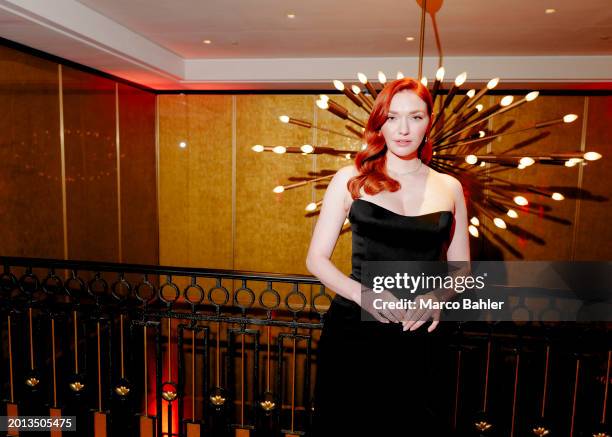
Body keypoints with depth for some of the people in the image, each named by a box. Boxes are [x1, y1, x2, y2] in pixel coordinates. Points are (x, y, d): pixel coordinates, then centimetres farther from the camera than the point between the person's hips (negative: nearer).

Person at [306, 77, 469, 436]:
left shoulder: (449, 188, 5)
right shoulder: (351, 179, -2)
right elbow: (316, 258, -1)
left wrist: (438, 297, -11)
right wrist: (361, 293, -18)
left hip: (417, 337, 2)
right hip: (353, 329, -1)